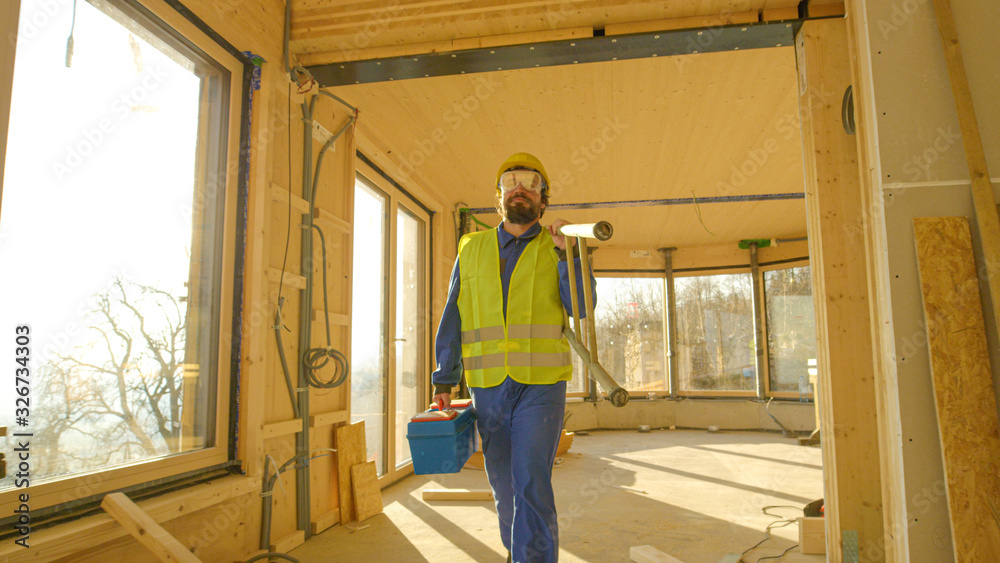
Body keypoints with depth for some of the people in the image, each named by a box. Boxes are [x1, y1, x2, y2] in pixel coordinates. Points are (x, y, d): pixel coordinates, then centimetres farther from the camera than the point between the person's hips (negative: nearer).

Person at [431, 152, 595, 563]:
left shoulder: (557, 250, 4)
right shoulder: (472, 250, 8)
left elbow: (581, 307, -10)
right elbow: (454, 319, 8)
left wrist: (566, 251, -19)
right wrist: (444, 381, 2)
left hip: (541, 386, -3)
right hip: (488, 388, 3)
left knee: (532, 486, -11)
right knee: (504, 485, 15)